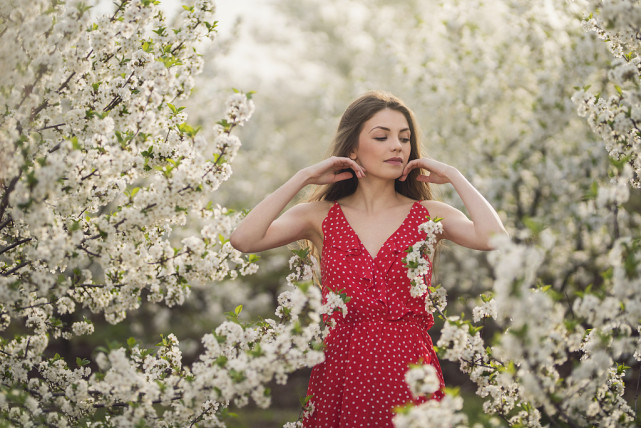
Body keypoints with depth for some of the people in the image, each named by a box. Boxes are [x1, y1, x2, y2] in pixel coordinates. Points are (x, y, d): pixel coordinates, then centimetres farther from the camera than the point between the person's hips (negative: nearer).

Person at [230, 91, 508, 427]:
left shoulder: (429, 215, 5)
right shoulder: (321, 217, 5)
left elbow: (493, 239, -14)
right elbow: (243, 239, -11)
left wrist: (453, 176, -3)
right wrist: (304, 177, -5)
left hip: (408, 369, 0)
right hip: (339, 370, 0)